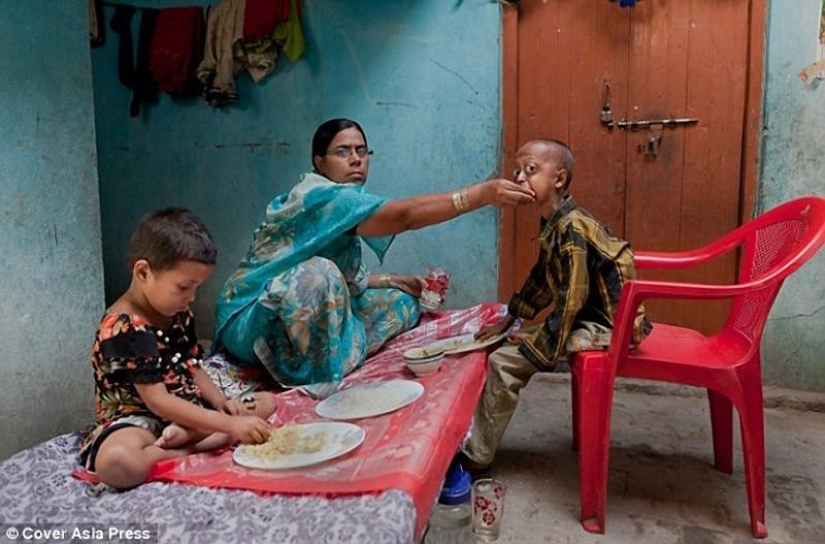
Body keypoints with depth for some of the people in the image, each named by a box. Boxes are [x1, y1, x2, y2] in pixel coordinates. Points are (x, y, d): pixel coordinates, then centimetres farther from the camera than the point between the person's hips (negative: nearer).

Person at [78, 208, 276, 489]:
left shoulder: (179, 314, 5)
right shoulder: (122, 329, -22)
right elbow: (157, 401, -26)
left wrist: (221, 402, -6)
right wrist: (229, 425, -31)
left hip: (188, 411, 9)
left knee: (267, 402, 2)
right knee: (116, 461, -41)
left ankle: (183, 438, -19)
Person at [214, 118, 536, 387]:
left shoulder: (343, 206, 7)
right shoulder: (319, 196, -22)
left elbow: (347, 279, 10)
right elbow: (403, 216, -34)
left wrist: (398, 281, -2)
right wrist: (484, 193, -38)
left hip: (309, 314, 9)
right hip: (254, 318, -9)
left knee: (402, 301, 5)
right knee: (316, 274, -38)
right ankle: (321, 375, -20)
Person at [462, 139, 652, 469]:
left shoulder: (571, 228, -24)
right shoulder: (554, 224, 7)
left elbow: (572, 297, -26)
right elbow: (541, 279, 16)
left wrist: (539, 342, -16)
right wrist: (506, 322, 15)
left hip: (606, 324, -10)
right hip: (589, 317, 10)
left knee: (504, 361, -12)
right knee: (507, 346, 13)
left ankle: (476, 456, 3)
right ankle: (476, 439, 21)